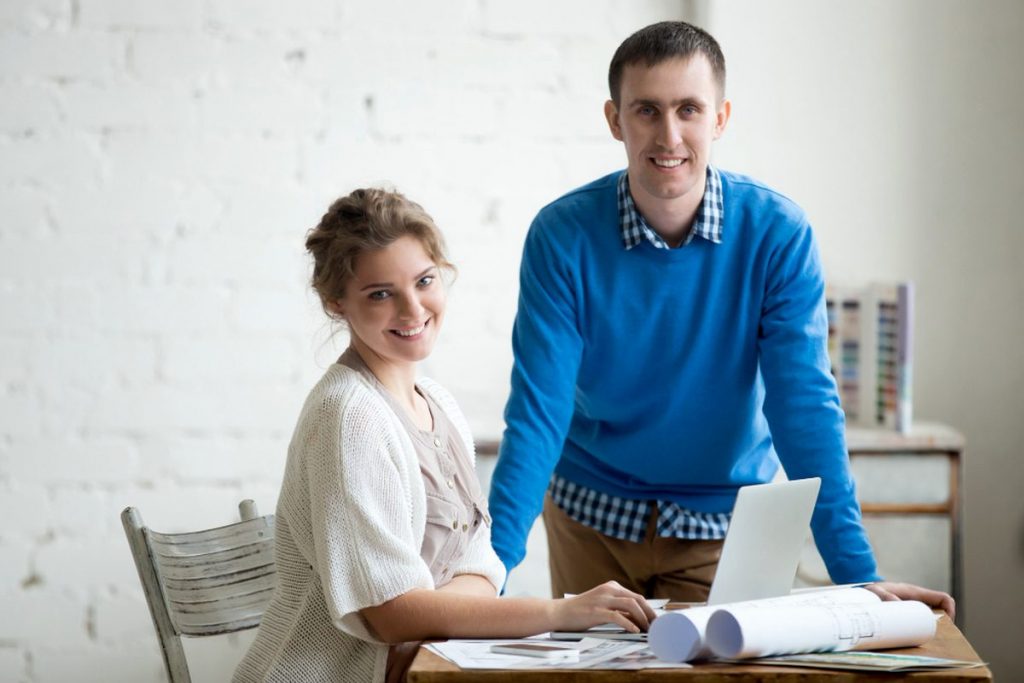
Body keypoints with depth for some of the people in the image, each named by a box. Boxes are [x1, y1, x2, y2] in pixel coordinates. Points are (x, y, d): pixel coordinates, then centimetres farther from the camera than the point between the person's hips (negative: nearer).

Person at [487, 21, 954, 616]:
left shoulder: (778, 234, -16)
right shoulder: (563, 235, -16)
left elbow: (804, 406, -20)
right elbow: (538, 409, -20)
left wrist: (857, 575, -28)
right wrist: (490, 569, -31)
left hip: (724, 521, 0)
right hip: (591, 515, 1)